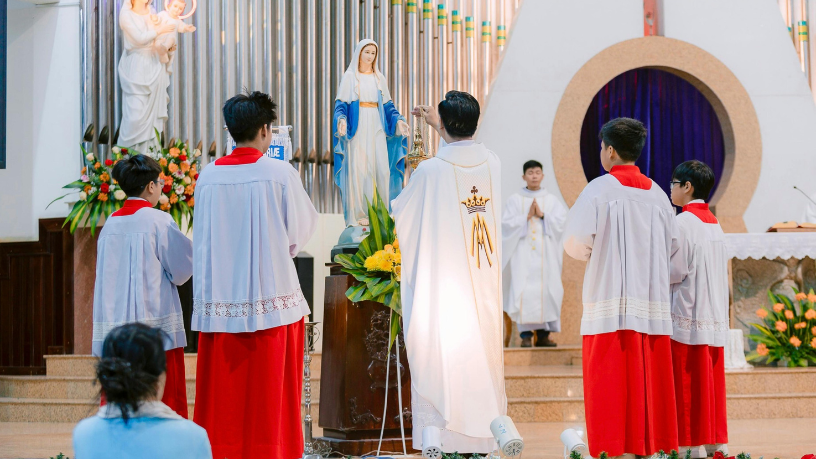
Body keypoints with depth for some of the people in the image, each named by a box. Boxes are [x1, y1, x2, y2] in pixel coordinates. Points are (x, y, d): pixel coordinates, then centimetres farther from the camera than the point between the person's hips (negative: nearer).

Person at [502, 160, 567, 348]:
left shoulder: (552, 200, 11)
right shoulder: (515, 200, 7)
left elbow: (561, 221, 0)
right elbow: (507, 223, -3)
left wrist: (542, 215, -10)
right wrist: (527, 216, -12)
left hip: (545, 253, 2)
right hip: (522, 253, -1)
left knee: (546, 291, -3)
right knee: (523, 291, -9)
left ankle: (543, 334, 3)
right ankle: (526, 334, -7)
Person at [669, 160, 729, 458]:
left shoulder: (682, 223, -12)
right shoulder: (714, 224, 13)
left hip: (686, 320, -8)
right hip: (714, 321, 8)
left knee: (687, 389, -5)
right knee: (711, 386, 10)